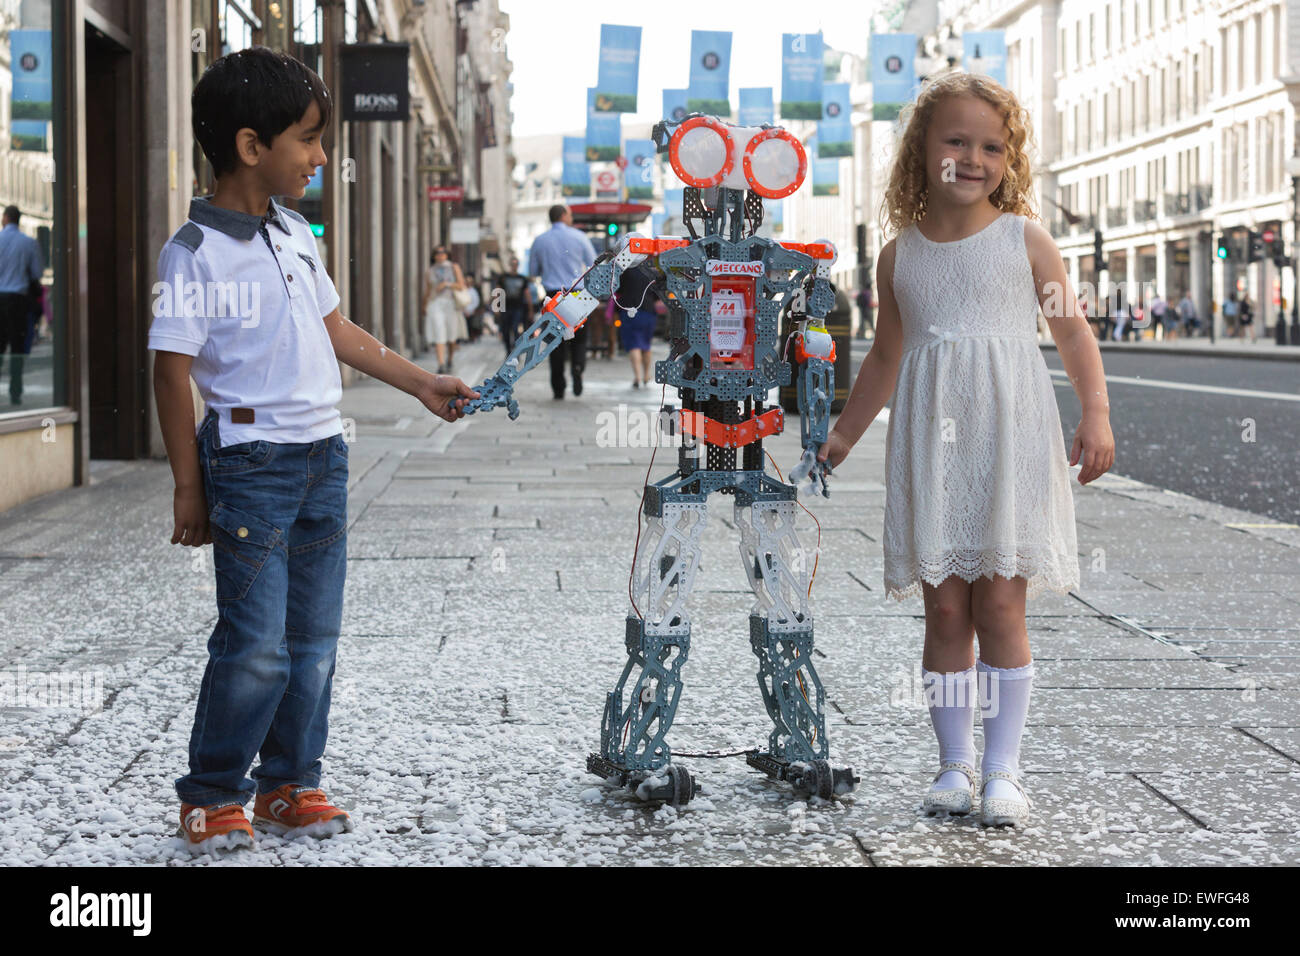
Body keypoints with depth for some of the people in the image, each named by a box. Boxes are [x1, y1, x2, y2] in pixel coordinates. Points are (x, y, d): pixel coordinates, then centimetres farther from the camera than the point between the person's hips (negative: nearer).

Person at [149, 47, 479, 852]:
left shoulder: (295, 232, 11)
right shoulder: (195, 253, -12)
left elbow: (336, 331, 21)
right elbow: (173, 372, -11)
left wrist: (424, 384, 20)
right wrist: (190, 491, -11)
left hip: (323, 455, 7)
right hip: (251, 461, -7)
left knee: (315, 637, 10)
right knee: (256, 644, -7)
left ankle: (289, 783, 21)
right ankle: (211, 798, 8)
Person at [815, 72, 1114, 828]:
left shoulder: (1024, 238, 3)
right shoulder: (900, 256, 9)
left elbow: (1072, 328, 4)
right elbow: (887, 357, 20)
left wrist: (1097, 414, -8)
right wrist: (844, 434, 21)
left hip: (1009, 437, -2)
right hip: (931, 444, 2)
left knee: (1000, 604, -4)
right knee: (946, 608, 3)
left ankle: (1003, 767, 4)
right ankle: (955, 763, 12)